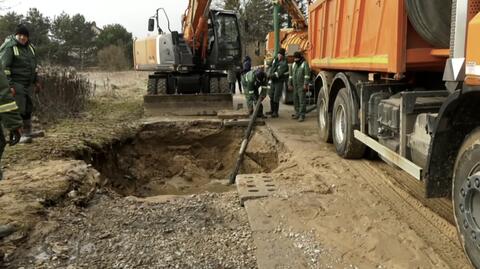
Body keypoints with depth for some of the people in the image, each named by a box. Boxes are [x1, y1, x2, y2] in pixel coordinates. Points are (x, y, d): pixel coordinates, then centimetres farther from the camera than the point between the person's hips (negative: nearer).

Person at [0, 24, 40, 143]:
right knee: (19, 109, -6)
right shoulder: (10, 47, -11)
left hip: (28, 84, 7)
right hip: (16, 84, -7)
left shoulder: (29, 47, 11)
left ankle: (27, 132, 25)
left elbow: (33, 65, 21)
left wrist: (36, 81, 18)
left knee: (28, 107, 13)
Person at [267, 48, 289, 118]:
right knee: (271, 96, 15)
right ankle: (272, 110, 29)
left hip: (279, 81, -8)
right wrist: (269, 74, -1)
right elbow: (271, 67, 14)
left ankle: (276, 112, 0)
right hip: (273, 81, 8)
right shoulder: (275, 60, 5)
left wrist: (272, 76, -30)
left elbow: (279, 73, -27)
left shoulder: (284, 63, -18)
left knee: (276, 97, -9)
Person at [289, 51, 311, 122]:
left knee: (302, 100, -8)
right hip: (295, 86, 7)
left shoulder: (305, 64, -5)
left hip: (301, 86, -7)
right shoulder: (293, 64, 17)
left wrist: (305, 84, -18)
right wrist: (290, 83, 16)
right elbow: (291, 74, 21)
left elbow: (307, 74, -12)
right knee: (295, 100, 10)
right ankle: (297, 113, 20)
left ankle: (302, 115, -7)